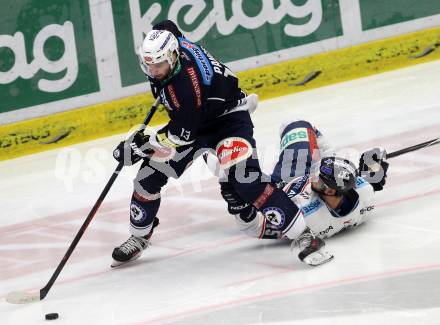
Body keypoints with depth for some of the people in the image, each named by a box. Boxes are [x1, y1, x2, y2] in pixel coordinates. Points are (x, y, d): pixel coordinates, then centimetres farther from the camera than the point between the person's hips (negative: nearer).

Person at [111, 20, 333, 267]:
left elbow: (183, 133, -30)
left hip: (229, 119, -9)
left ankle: (305, 237, -24)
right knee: (148, 177, 3)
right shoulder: (169, 41, -15)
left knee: (245, 178, -28)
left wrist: (143, 145, -23)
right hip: (192, 121, 9)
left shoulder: (186, 83, -38)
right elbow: (167, 26, 11)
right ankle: (139, 238, 25)